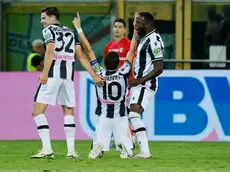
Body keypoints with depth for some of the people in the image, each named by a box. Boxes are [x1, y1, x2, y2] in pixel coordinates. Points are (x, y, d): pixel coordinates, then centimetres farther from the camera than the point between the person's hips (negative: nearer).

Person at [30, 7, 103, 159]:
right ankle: (71, 150, 7)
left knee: (38, 111, -1)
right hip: (68, 75, 6)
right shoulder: (70, 32, 22)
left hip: (52, 74, -6)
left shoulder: (49, 30, 5)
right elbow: (81, 56, 14)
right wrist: (94, 75, 13)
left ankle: (47, 149, -13)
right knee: (68, 111, 18)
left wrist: (44, 73, -21)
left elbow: (50, 51, -12)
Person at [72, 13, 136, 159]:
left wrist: (79, 29, -3)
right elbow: (132, 52, -3)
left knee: (100, 141, 5)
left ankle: (98, 147, -29)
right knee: (124, 142, 6)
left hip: (104, 118, 0)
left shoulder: (99, 73, -11)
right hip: (121, 117, 0)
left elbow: (89, 51, -7)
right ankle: (125, 149, -28)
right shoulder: (123, 74, -11)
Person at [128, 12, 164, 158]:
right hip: (139, 83, 11)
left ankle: (145, 152, -28)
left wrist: (140, 80, -23)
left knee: (134, 115, -22)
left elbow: (159, 68, -21)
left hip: (146, 84, -11)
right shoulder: (145, 38, 14)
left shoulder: (153, 40, -18)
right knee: (131, 116, 13)